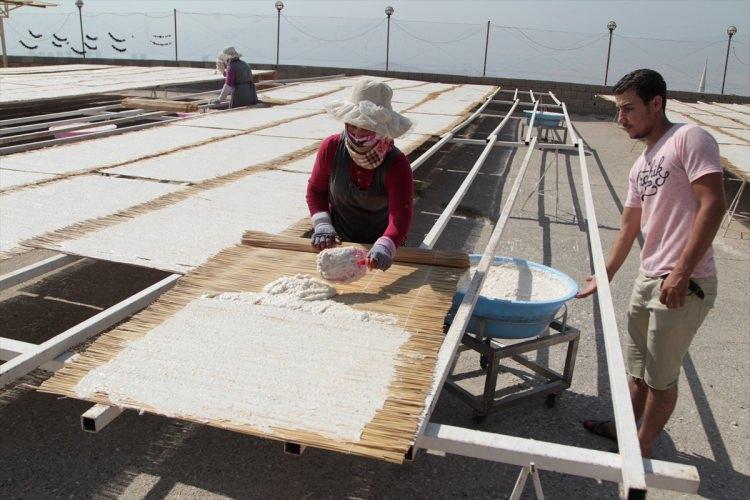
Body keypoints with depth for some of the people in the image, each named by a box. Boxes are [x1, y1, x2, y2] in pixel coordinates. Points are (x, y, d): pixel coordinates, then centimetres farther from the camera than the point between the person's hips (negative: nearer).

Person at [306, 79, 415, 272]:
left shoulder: (397, 164, -22)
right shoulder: (331, 148, -13)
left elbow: (401, 213, -34)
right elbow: (316, 190, 2)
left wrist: (385, 247, -54)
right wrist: (322, 224, -15)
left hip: (379, 243, -1)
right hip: (338, 244, 2)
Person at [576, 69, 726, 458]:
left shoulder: (689, 139, -11)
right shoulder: (640, 166, 14)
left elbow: (713, 204, -19)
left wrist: (681, 273, -23)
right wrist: (605, 276, 20)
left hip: (683, 285, -8)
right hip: (648, 279, 8)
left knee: (660, 375, 7)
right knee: (638, 366, 22)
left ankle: (642, 447, 25)